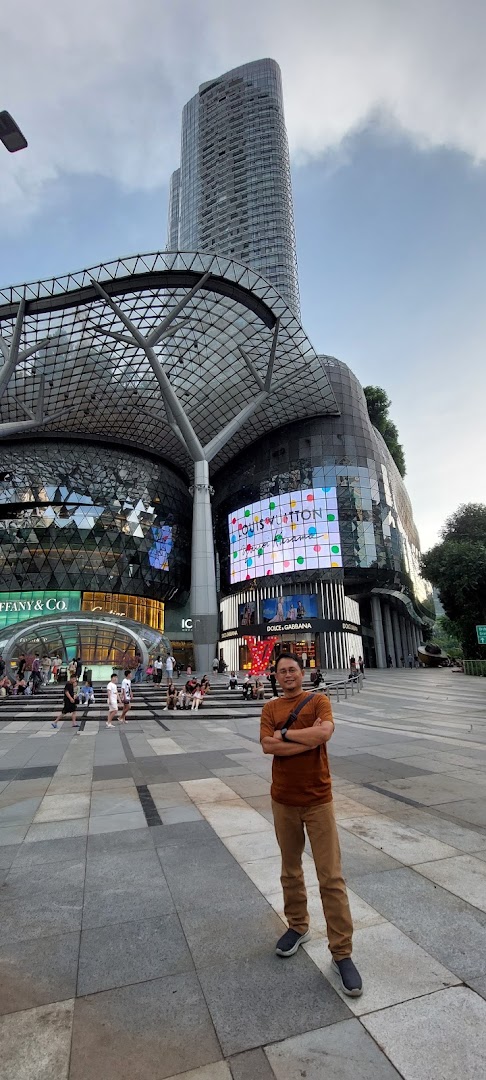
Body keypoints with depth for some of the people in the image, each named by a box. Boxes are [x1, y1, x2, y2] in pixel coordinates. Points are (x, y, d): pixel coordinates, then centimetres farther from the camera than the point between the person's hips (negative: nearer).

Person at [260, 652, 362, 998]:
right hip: (283, 801, 3)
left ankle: (342, 952, 18)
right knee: (291, 870, 20)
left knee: (331, 877, 4)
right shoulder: (270, 709, -1)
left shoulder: (319, 701, -7)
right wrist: (308, 737, -22)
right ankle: (298, 927, 42)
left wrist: (286, 734, -18)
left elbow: (325, 732, -26)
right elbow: (268, 746, -16)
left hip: (318, 800, -2)